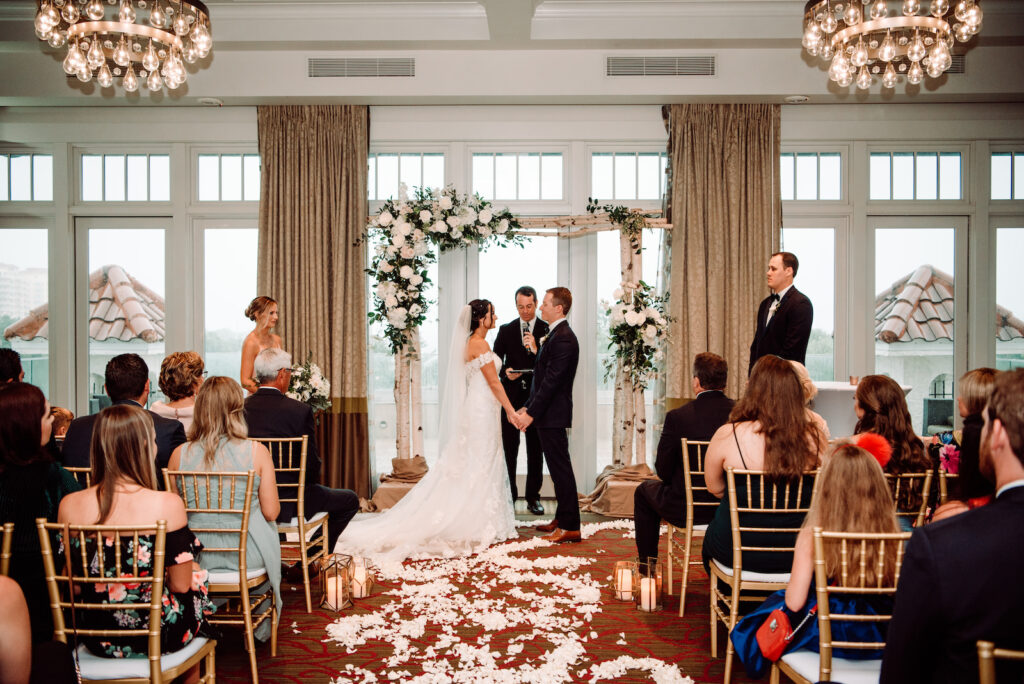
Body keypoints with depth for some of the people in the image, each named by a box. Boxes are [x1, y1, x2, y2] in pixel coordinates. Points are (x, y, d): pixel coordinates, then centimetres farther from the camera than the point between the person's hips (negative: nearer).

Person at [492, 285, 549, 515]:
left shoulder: (547, 330, 1)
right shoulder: (506, 330, 7)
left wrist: (536, 349, -22)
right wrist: (505, 371, -13)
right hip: (511, 396, 1)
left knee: (535, 450, 7)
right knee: (508, 449, 5)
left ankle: (533, 498, 17)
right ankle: (509, 496, 15)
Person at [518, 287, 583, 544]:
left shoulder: (563, 339, -17)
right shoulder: (554, 335, 15)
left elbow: (551, 380, -22)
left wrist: (532, 413, -20)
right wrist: (528, 406, 15)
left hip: (553, 415, -10)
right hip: (548, 415, 10)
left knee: (561, 469, -4)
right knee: (558, 468, 16)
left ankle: (570, 527, 3)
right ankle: (562, 519, 26)